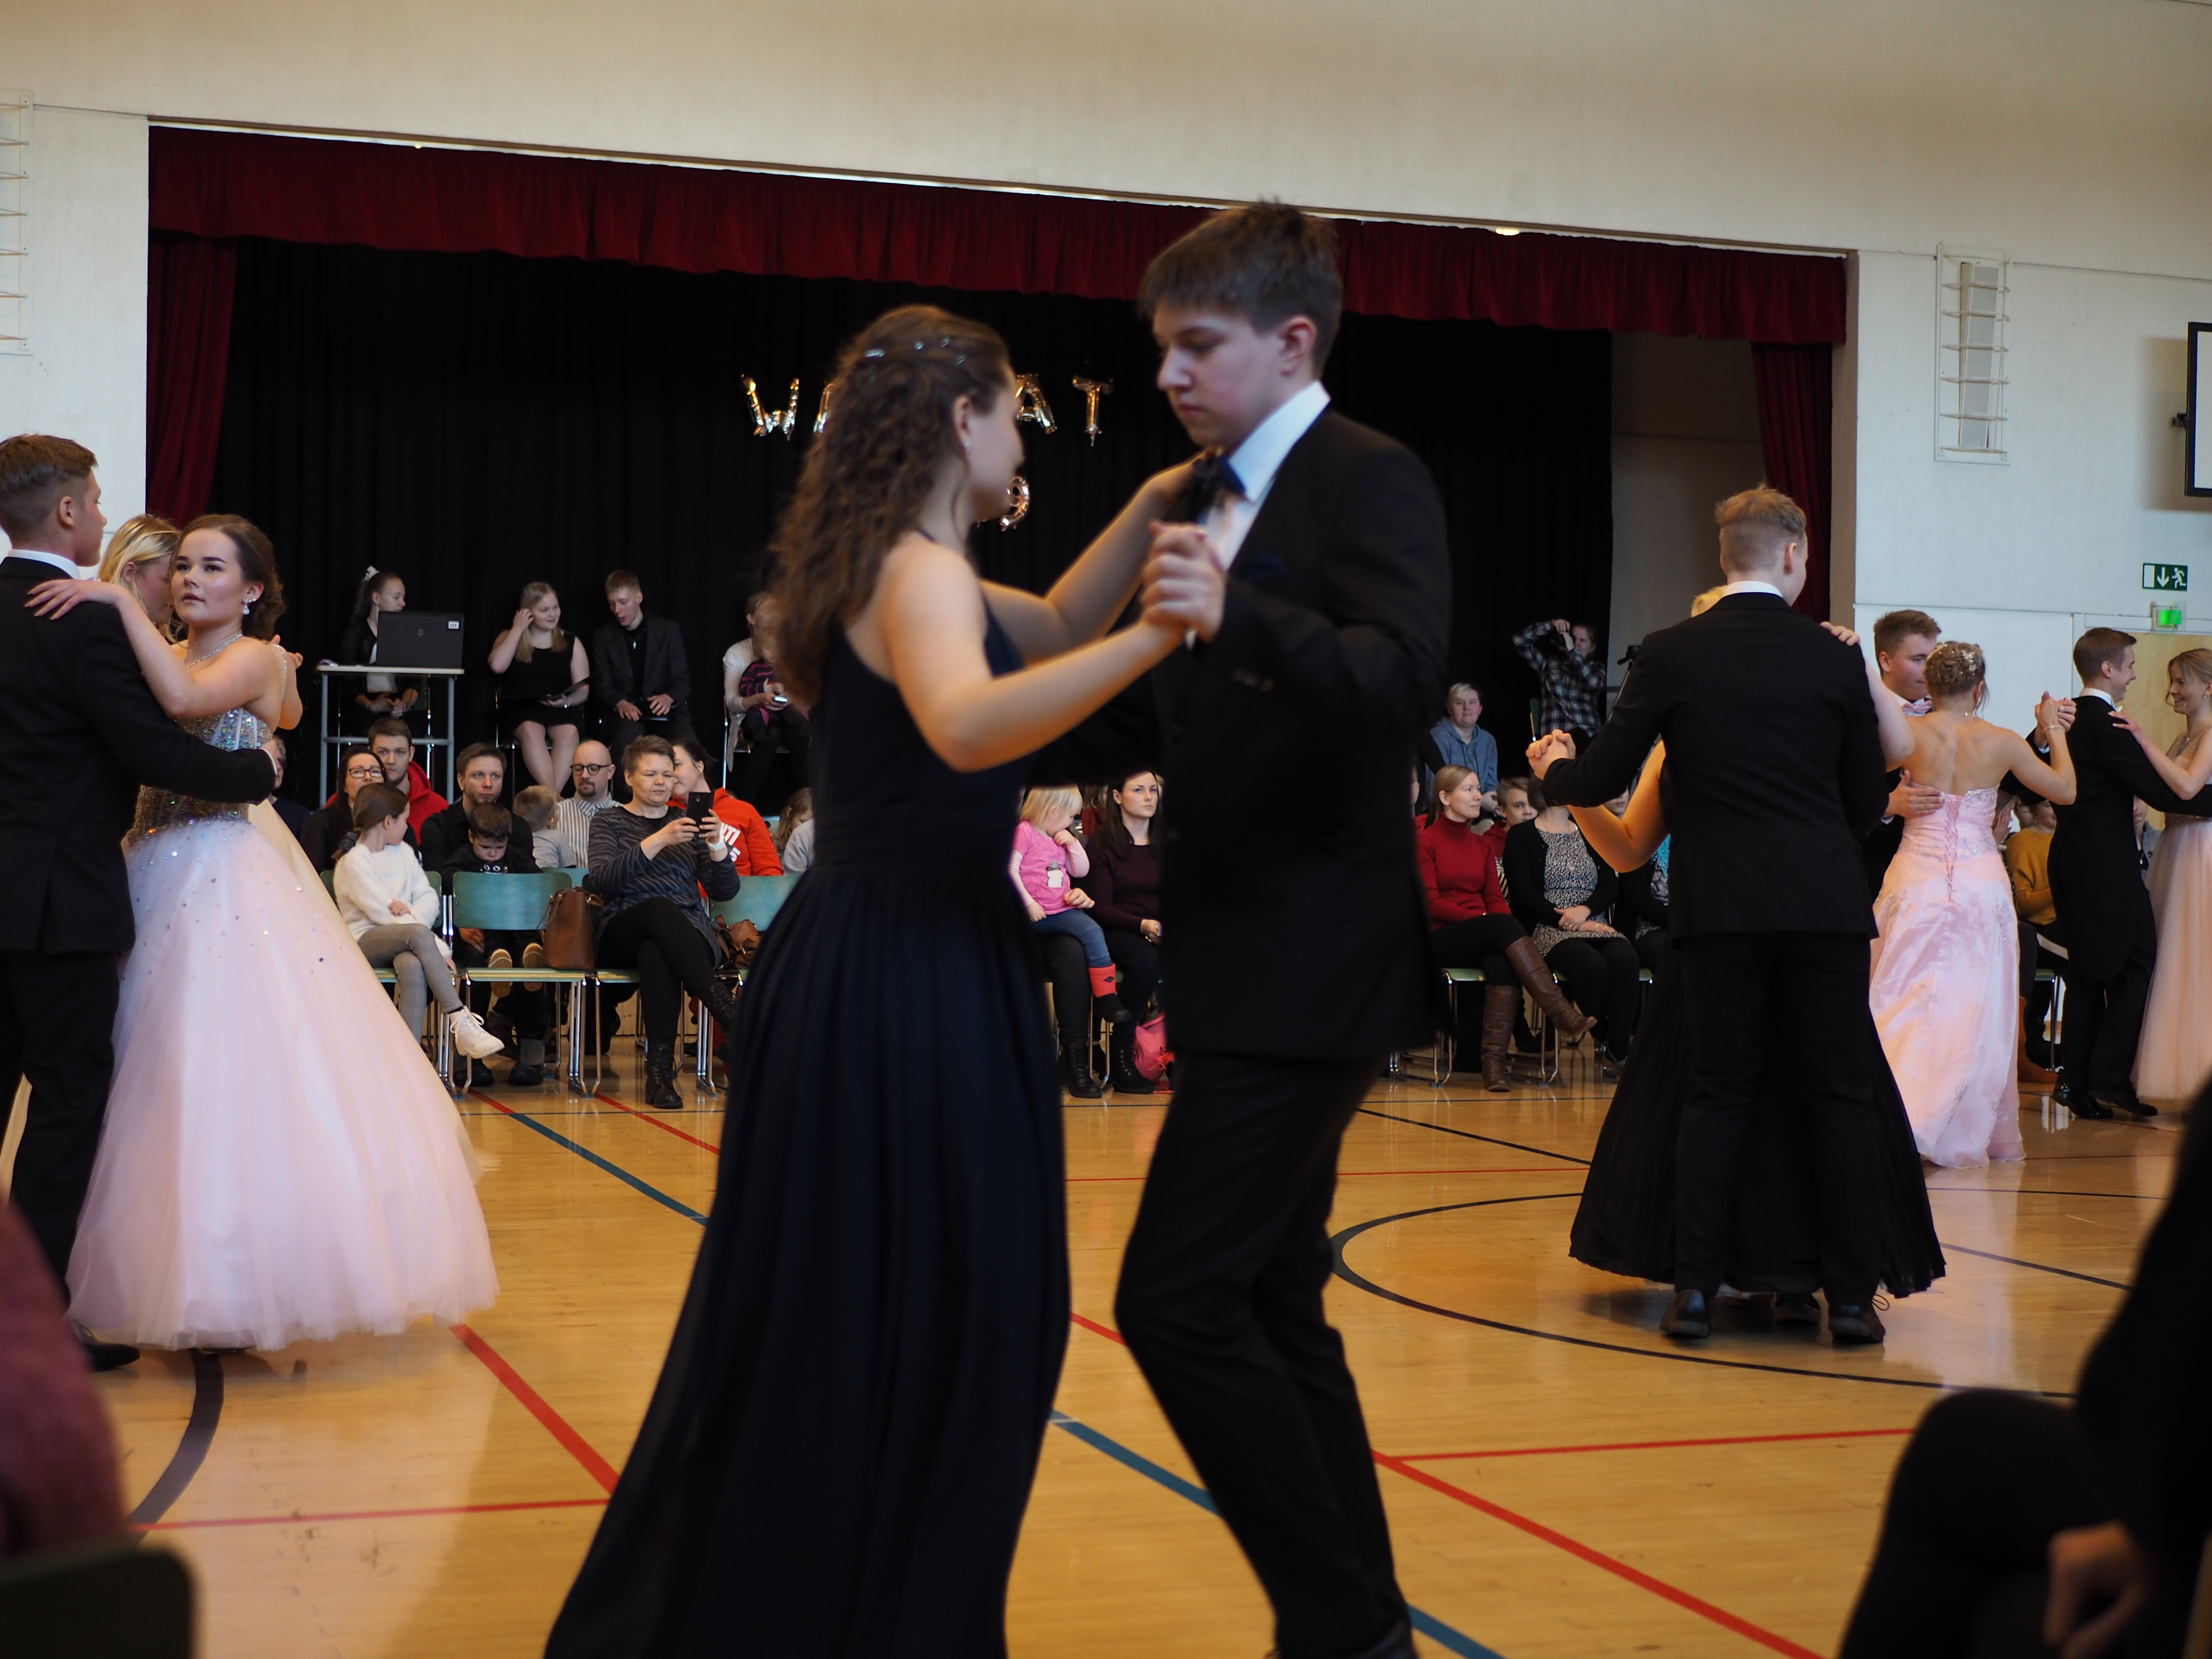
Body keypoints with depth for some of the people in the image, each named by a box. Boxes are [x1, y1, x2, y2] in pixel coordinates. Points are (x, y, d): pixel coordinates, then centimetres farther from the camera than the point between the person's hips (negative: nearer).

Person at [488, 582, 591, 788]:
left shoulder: (571, 644, 16)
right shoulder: (510, 638, 15)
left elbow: (583, 689, 10)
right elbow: (498, 666, -7)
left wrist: (566, 701, -13)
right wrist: (518, 629, -2)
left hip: (561, 711, 1)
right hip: (519, 708, -1)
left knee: (569, 732, -35)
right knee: (531, 730, -37)